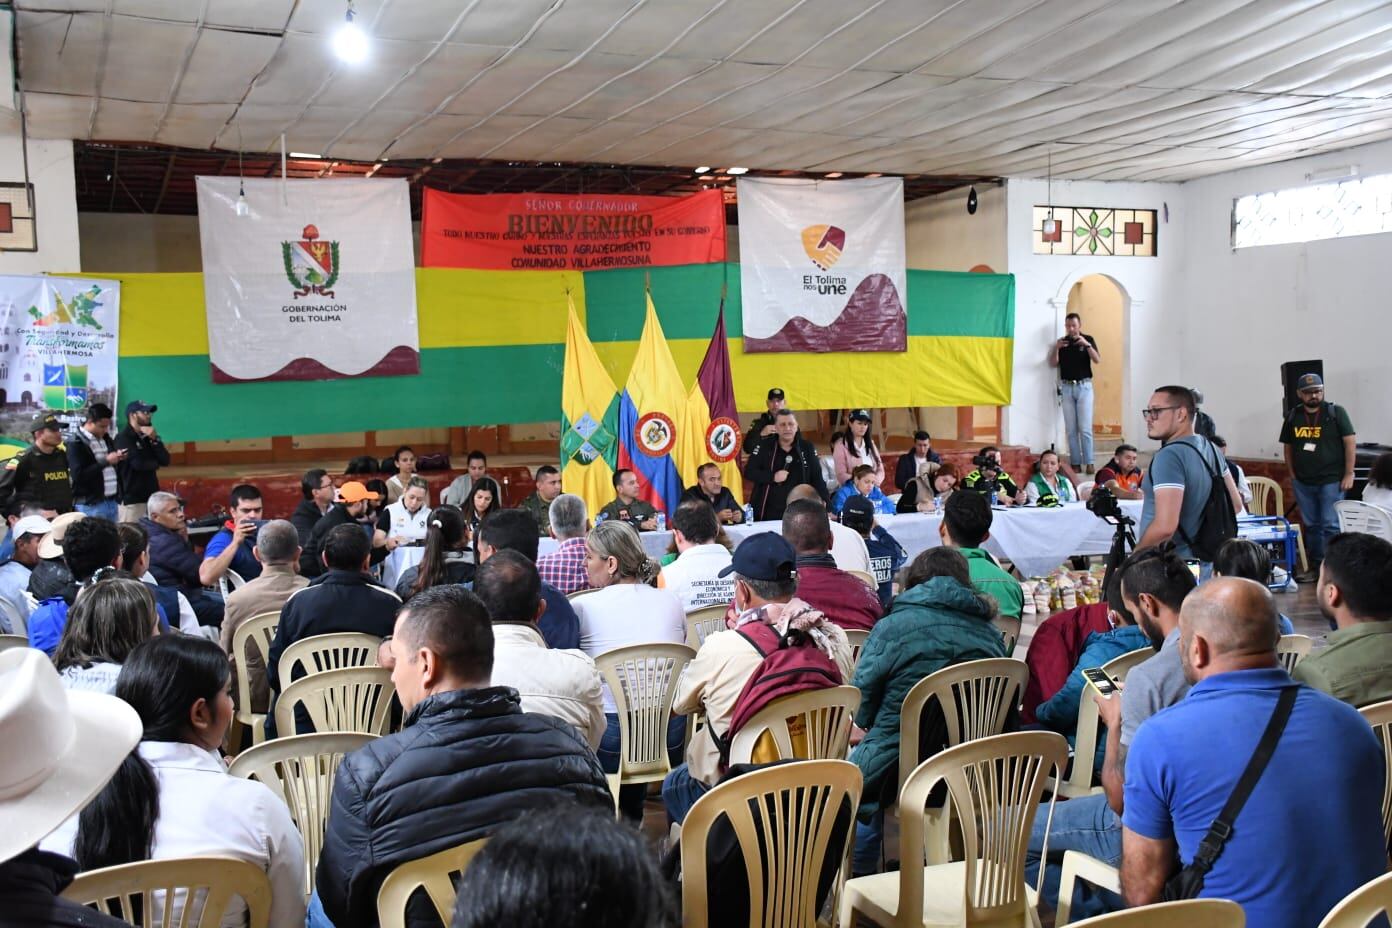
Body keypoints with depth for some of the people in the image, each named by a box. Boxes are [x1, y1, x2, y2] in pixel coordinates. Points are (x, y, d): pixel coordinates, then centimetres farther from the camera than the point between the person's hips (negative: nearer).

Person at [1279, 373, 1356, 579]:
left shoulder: (1336, 412, -3)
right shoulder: (1293, 417, 7)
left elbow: (1351, 442, -4)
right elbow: (1288, 447, 15)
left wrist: (1349, 474, -8)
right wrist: (1292, 475, 9)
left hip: (1331, 481, -4)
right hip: (1303, 483, 4)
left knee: (1331, 526, -5)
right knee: (1311, 525, 10)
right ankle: (1315, 567, 19)